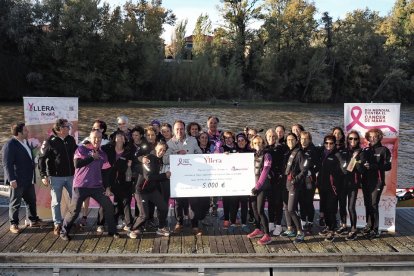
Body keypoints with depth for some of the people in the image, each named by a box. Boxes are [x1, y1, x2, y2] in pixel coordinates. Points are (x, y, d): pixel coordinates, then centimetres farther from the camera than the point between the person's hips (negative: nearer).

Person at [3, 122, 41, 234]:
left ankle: (33, 220, 29)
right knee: (15, 203, 5)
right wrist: (12, 179, -23)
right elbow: (7, 164, -19)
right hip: (17, 180, -8)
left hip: (28, 179, 8)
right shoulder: (10, 145, -16)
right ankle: (13, 224, 16)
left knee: (31, 200, 16)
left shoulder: (25, 142, 10)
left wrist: (32, 176, 19)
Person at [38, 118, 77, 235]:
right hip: (56, 177, -4)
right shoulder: (50, 142, -10)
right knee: (56, 202, 5)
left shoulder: (71, 140, 3)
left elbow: (76, 153, 17)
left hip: (70, 175, 4)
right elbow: (42, 159, -8)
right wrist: (43, 175, -14)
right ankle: (57, 224, 16)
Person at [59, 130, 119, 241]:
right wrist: (92, 157, -15)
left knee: (109, 206, 1)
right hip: (81, 185, -5)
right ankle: (64, 232, 14)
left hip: (97, 186, 5)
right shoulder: (81, 149, -3)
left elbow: (104, 172, 14)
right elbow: (77, 164, -19)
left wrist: (107, 187, 7)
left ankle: (112, 231, 14)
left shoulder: (102, 154, 10)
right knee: (74, 210, -5)